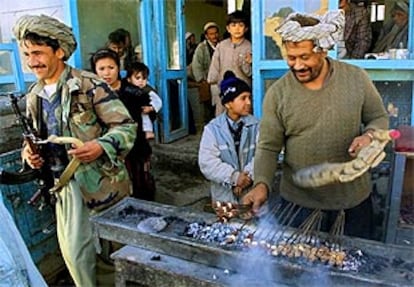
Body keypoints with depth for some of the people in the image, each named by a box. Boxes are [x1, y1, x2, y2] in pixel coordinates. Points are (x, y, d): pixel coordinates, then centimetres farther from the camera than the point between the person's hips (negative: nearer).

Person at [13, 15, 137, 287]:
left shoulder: (90, 85, -13)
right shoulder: (33, 97, 8)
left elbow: (127, 126, -14)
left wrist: (102, 146, -32)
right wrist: (29, 152, -2)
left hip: (100, 180, -6)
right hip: (65, 183, 6)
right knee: (73, 249, 12)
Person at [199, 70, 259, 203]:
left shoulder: (256, 125, -2)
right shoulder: (212, 128, -6)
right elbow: (207, 163, -13)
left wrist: (248, 176, -26)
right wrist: (234, 177, -22)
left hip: (252, 193, 1)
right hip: (224, 194, -1)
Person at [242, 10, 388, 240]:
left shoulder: (356, 78, -7)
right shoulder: (277, 93, -9)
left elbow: (379, 118, 6)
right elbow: (268, 148, -7)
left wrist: (369, 135, -16)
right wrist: (262, 185, -23)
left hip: (354, 197, 2)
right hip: (297, 201, -1)